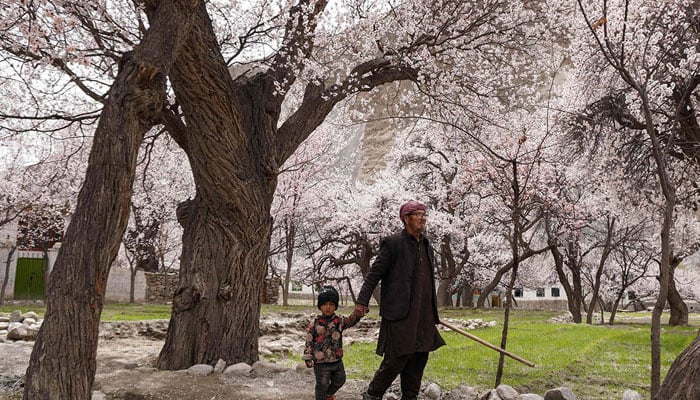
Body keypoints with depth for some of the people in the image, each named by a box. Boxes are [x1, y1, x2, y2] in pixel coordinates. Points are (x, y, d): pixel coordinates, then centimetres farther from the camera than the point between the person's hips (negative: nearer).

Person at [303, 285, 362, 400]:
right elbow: (309, 341, -7)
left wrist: (358, 313, -37)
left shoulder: (339, 321, -1)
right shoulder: (315, 324, -11)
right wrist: (308, 358, -7)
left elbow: (351, 321, -16)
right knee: (322, 385, 4)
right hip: (321, 362, -5)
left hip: (337, 360, 5)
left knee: (339, 381, 21)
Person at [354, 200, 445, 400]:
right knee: (397, 359, -5)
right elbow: (374, 273, -6)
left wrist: (433, 311, 22)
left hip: (423, 316, 7)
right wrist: (362, 301, -12)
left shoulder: (426, 246, 17)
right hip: (400, 314, -7)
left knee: (419, 358, 9)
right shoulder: (393, 243, -5)